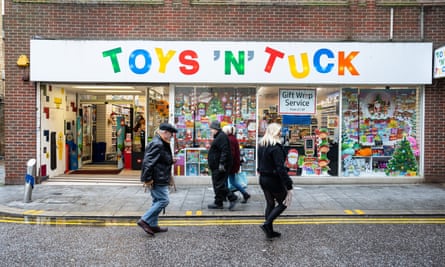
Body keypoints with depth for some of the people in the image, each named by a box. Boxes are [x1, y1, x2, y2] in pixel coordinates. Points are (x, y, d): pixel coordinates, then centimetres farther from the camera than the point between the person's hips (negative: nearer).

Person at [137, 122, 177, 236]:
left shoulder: (161, 144, 16)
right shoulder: (157, 144, -19)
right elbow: (148, 162, -24)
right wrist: (147, 179, -21)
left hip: (159, 179, 11)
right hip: (157, 180, -11)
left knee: (158, 201, 15)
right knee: (163, 200, -7)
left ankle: (153, 225, 23)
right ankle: (145, 220, -2)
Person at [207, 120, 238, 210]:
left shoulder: (222, 137, -16)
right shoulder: (218, 137, 18)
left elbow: (225, 151, -24)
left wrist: (222, 163, -28)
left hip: (220, 167, -11)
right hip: (216, 166, 11)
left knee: (219, 185, -10)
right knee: (217, 185, 13)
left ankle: (233, 198, -2)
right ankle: (218, 203, 19)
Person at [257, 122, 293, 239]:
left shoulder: (261, 145, 6)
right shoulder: (276, 147, -20)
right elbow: (280, 168, -24)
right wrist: (288, 186, -21)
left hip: (263, 179, 8)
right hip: (274, 180, -8)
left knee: (270, 204, 17)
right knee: (284, 202, 10)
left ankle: (269, 231, 22)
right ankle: (267, 223, -1)